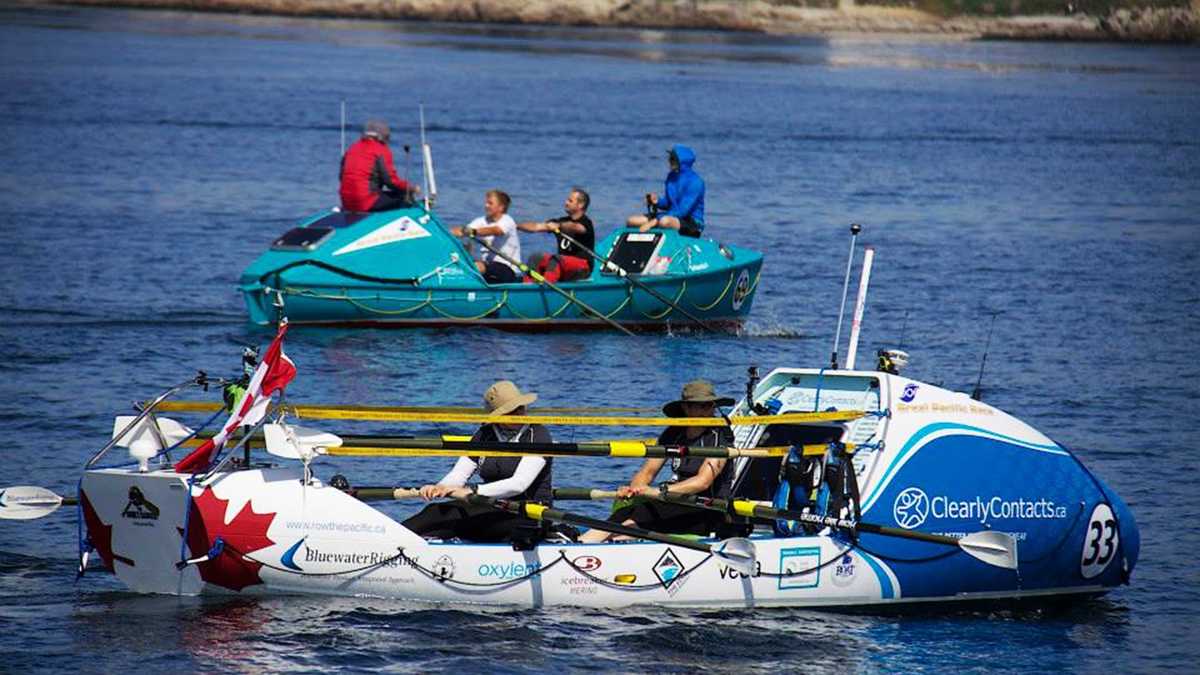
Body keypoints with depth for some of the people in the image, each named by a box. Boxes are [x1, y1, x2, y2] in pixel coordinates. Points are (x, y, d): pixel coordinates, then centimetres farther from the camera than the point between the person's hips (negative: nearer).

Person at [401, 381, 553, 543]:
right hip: (493, 510, 6)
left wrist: (471, 491, -31)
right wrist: (438, 488, -23)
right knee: (438, 511, -23)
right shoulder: (484, 435, 8)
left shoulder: (537, 435, -9)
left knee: (459, 513, -29)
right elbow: (458, 475, 2)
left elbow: (519, 484, -22)